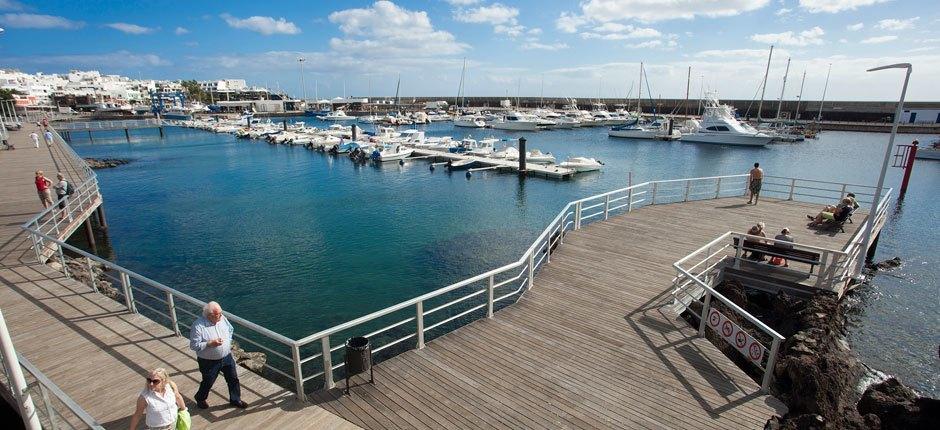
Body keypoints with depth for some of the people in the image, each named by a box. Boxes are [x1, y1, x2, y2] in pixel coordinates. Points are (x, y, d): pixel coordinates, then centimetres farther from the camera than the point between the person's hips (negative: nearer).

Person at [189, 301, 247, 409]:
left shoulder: (222, 318, -8)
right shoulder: (198, 326, -25)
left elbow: (231, 330, 11)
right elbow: (194, 345, -21)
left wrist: (228, 342, 3)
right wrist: (210, 343, -29)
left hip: (226, 357, 5)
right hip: (209, 362, -4)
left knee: (233, 379, 14)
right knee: (207, 382, 18)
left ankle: (235, 399, 35)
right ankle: (200, 399, 49)